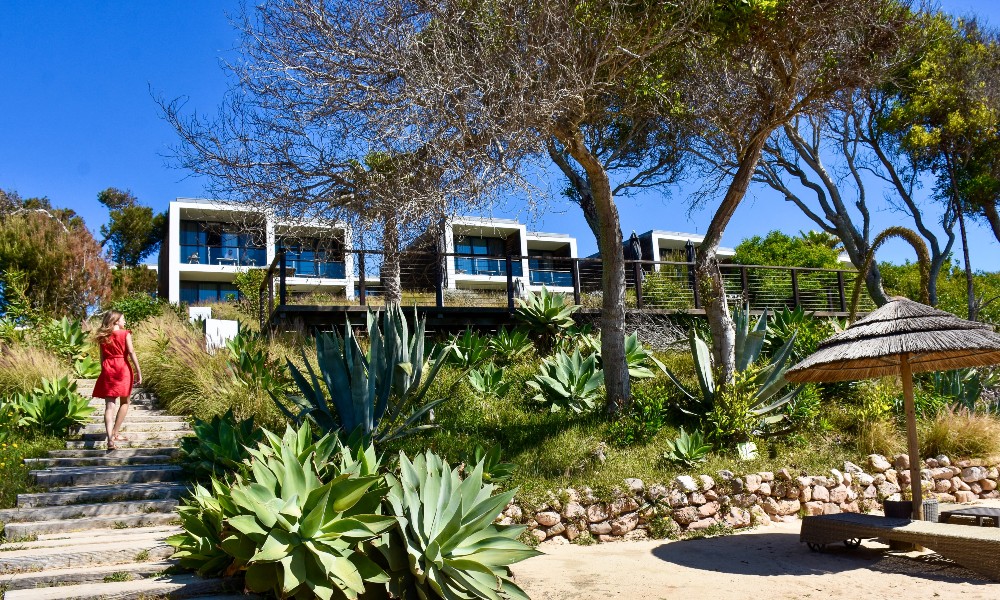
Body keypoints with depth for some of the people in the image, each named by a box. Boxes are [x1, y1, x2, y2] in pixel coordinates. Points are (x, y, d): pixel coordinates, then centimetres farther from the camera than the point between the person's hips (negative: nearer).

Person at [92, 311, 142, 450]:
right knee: (124, 403, 15)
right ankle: (115, 433, 16)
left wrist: (104, 371, 18)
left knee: (109, 406, -1)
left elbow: (102, 357, 11)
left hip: (107, 370, 3)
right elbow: (131, 352, -9)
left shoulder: (103, 336, 11)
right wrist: (139, 372, -7)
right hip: (123, 369, -3)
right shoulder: (125, 334, -2)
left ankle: (110, 438, -11)